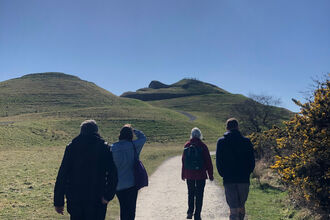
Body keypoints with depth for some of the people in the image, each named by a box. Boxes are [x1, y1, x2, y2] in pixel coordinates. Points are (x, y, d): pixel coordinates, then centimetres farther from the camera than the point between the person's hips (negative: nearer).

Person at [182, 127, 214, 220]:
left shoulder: (187, 146, 0)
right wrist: (210, 175, 2)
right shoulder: (203, 146, -9)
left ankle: (190, 211, 11)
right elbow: (208, 161, -6)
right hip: (201, 175, -2)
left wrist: (183, 174, 13)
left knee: (190, 193, 18)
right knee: (199, 195, 5)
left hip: (189, 175, 3)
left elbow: (183, 161, 4)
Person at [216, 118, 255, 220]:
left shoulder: (221, 142, -2)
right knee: (241, 206, 19)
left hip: (228, 180, -1)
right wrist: (247, 173, 12)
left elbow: (218, 162, -2)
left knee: (233, 208, 1)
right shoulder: (246, 141, 0)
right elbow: (252, 161, 1)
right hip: (244, 179, 2)